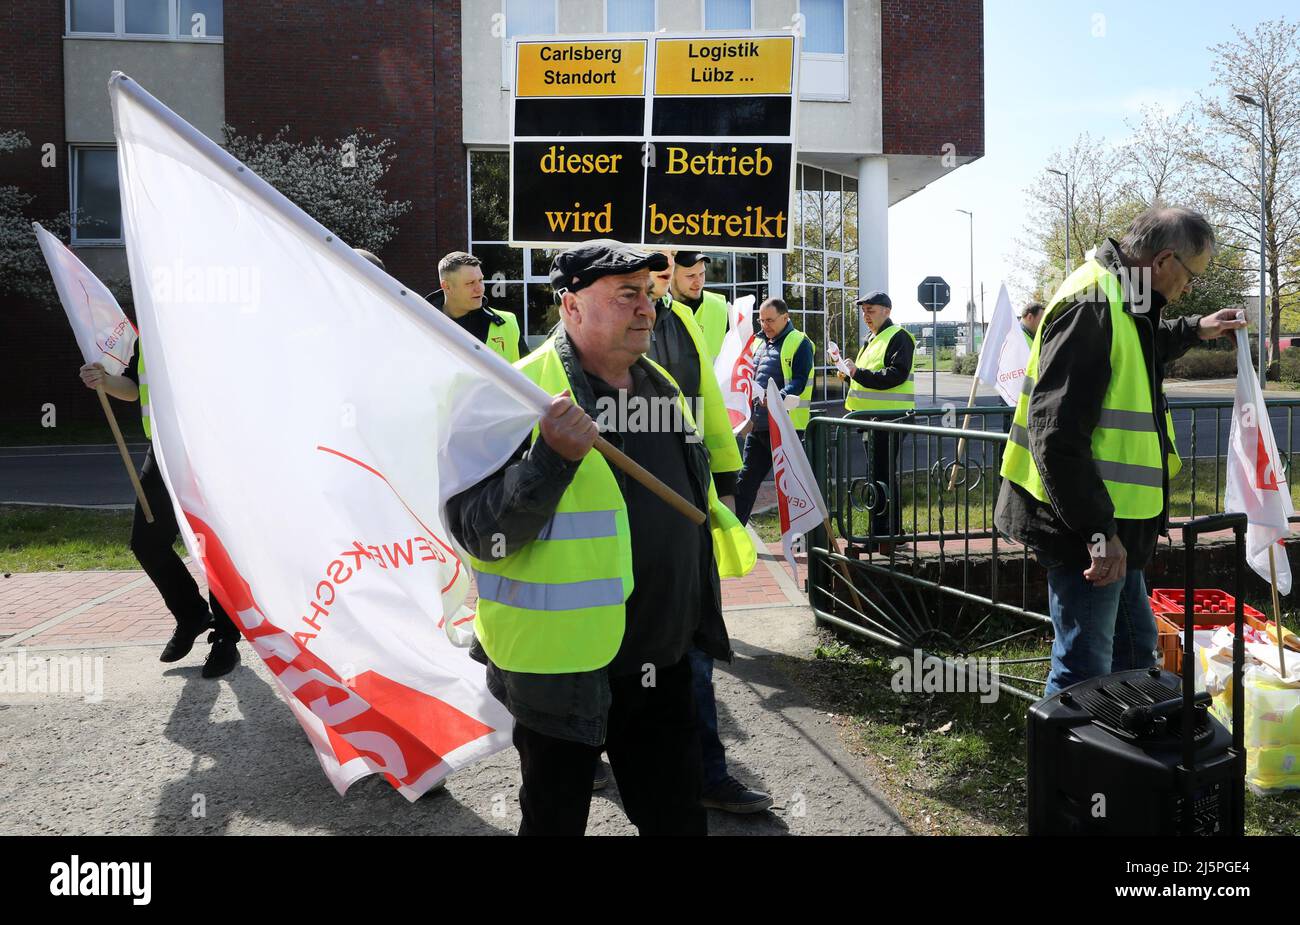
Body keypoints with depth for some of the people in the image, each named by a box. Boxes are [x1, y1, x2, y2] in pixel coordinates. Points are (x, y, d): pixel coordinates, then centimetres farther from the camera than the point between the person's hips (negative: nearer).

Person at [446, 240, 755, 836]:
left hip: (664, 667, 6)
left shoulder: (661, 385, 8)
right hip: (563, 671, -6)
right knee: (556, 820, 16)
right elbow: (476, 530, -24)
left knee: (679, 820, 20)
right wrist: (552, 457, -34)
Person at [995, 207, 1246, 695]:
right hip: (1083, 527, -11)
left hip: (1110, 521, 11)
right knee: (1084, 672, -2)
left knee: (1135, 650, 25)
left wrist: (1193, 330, 32)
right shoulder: (1090, 306, -22)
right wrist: (1098, 531, -28)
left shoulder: (1119, 300, 11)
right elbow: (1056, 435, -29)